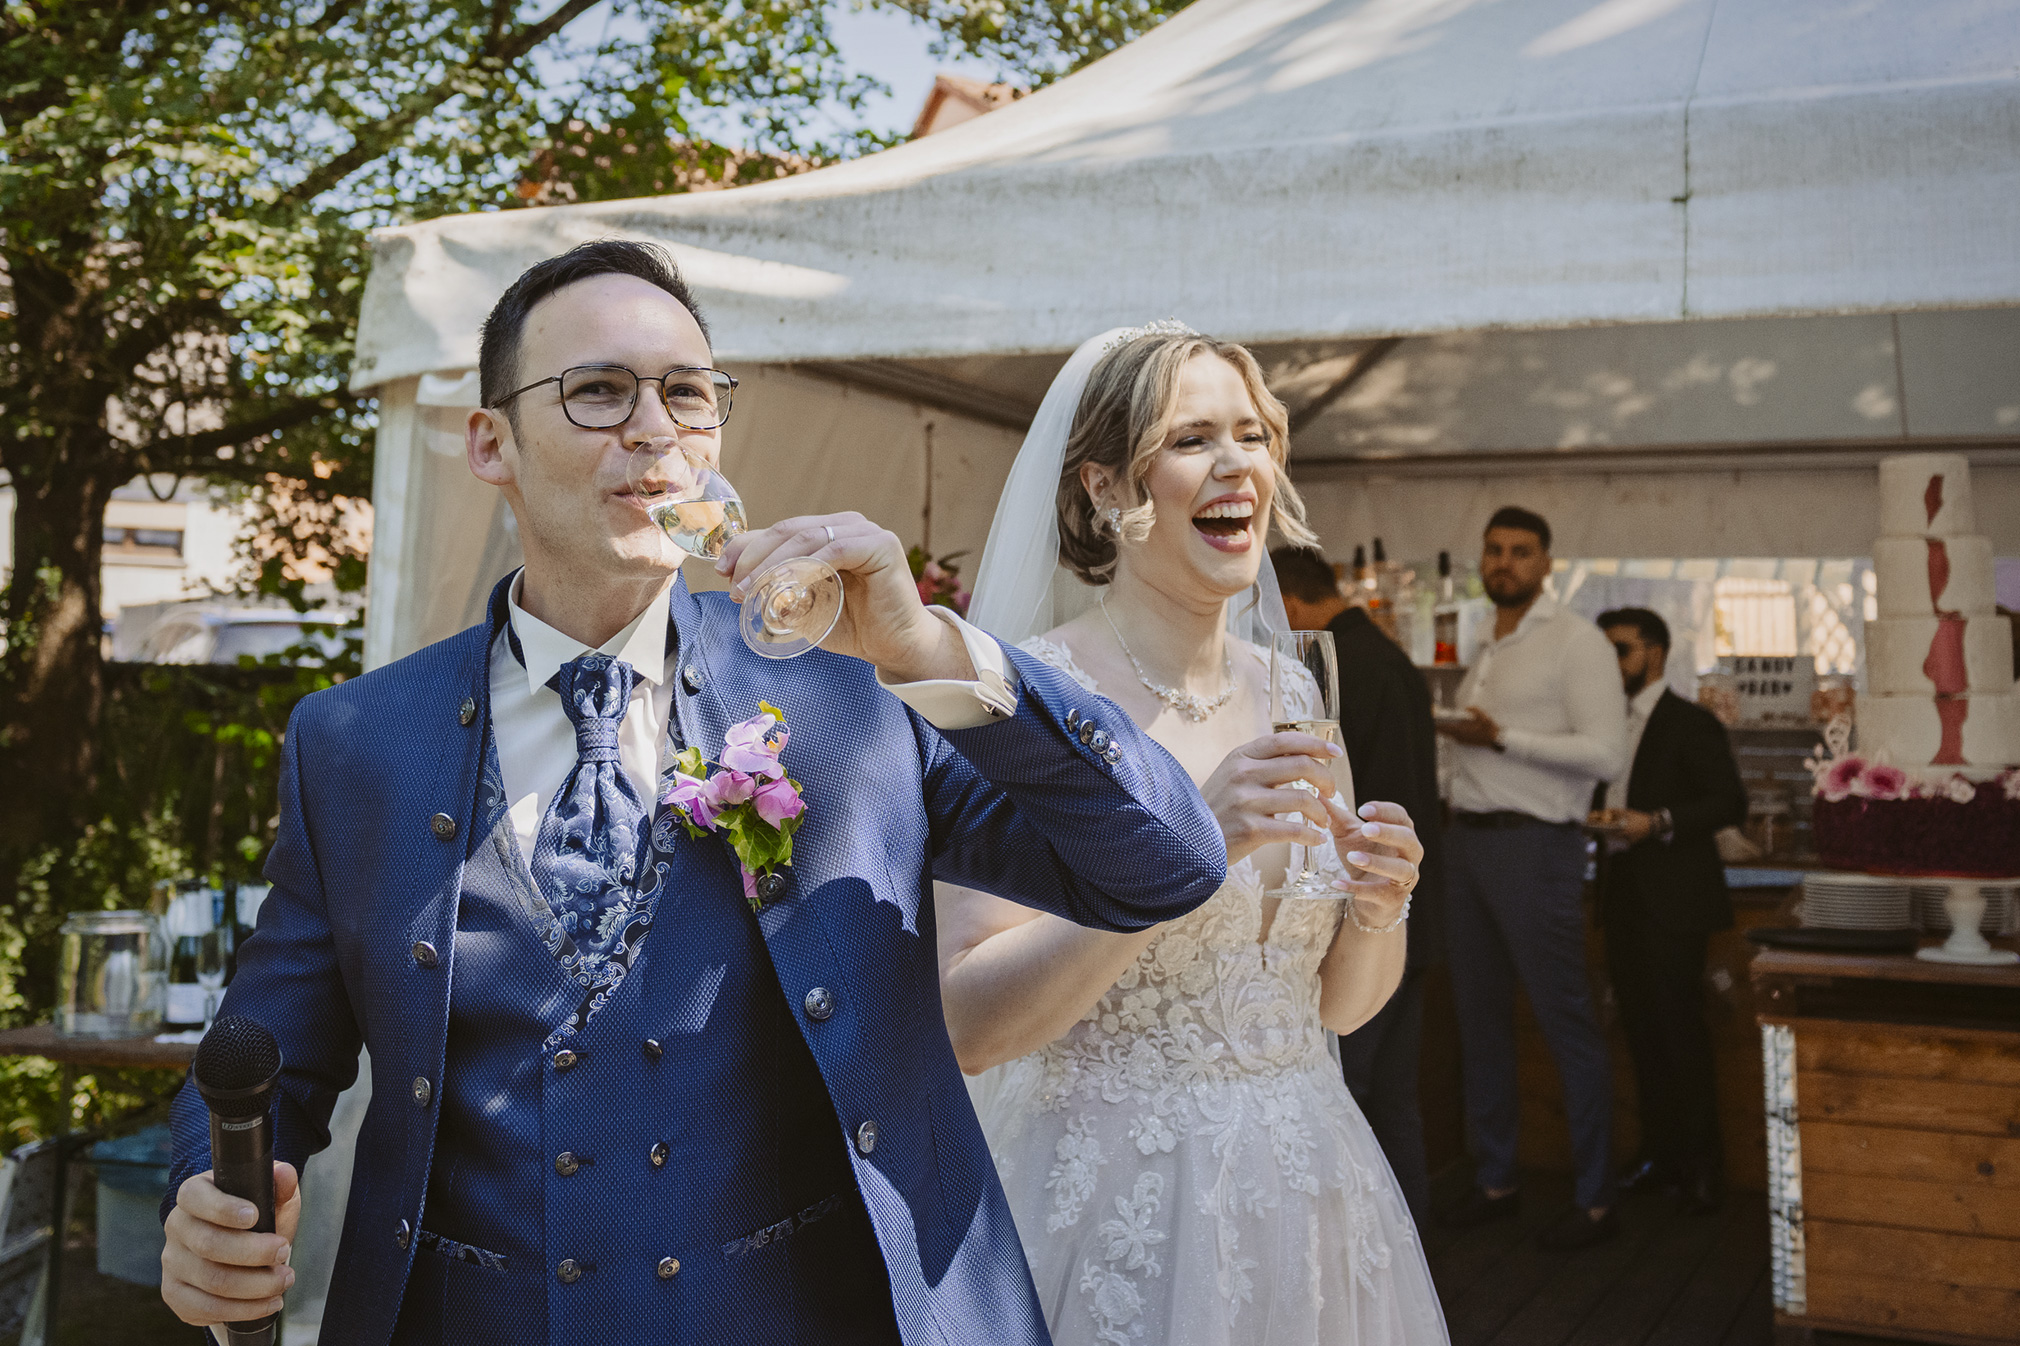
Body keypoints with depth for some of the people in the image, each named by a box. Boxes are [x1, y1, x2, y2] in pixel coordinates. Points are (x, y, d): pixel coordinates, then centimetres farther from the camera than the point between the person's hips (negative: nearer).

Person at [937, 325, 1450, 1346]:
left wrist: (1376, 907, -10)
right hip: (1120, 1212, -6)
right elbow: (968, 1023, -21)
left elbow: (1336, 1004, 11)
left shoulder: (1291, 692, 4)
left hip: (1313, 1206, 6)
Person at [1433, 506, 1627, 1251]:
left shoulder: (1575, 641, -6)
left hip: (1533, 844, -8)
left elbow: (1604, 752, -15)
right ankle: (1494, 1180, 24)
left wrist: (1501, 738, -16)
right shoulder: (1486, 651, 18)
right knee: (1480, 1016, 12)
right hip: (1467, 839, 8)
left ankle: (1594, 1199, 6)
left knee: (1566, 1021, -3)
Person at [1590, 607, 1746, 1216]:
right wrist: (1600, 819, 2)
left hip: (1671, 897, -7)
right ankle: (1659, 1150, 18)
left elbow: (1730, 802, -12)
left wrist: (1657, 823, -22)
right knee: (1641, 1028, 10)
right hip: (1622, 892, 7)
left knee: (1678, 1026, -5)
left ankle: (1701, 1160, 4)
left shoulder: (1692, 724, -6)